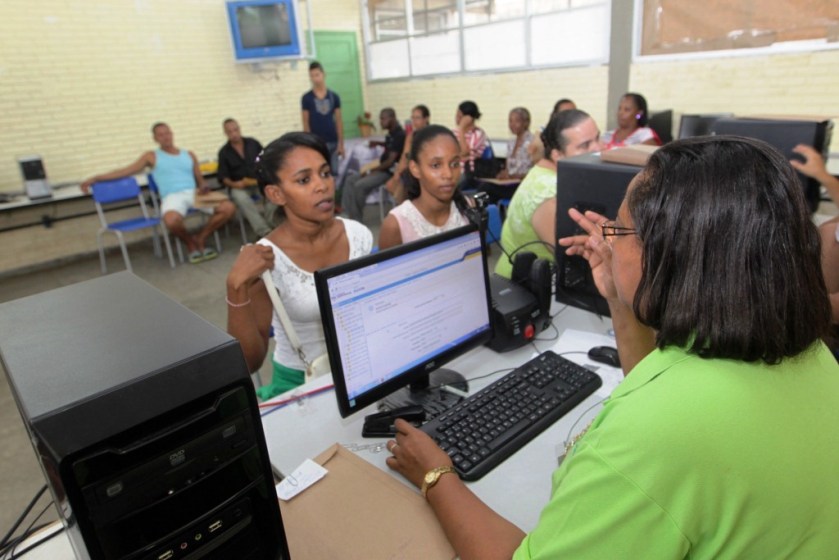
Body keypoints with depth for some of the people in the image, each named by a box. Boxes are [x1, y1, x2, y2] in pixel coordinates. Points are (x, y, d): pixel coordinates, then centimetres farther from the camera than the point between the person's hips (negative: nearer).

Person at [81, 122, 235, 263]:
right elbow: (126, 171, 15)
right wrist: (96, 178, 10)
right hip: (172, 196, -3)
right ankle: (190, 242, -5)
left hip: (194, 193, 3)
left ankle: (200, 238, -3)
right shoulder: (152, 156, 17)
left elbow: (200, 180, 23)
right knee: (171, 221, -41)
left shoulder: (189, 155, 23)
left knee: (229, 208, -23)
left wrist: (204, 186, -2)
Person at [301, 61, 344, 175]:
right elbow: (306, 123, 0)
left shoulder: (334, 96, 4)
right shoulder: (306, 98, -1)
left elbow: (338, 121, 5)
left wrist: (341, 143, 1)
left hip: (333, 142, 2)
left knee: (334, 172, 7)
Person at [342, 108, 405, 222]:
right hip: (382, 169, 10)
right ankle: (351, 216, -5)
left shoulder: (399, 135, -19)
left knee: (359, 185, -25)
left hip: (390, 172, -10)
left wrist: (370, 171, -16)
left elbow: (391, 162, -23)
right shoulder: (391, 133, 9)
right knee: (350, 180, 1)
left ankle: (356, 219, -9)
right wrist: (379, 143, 18)